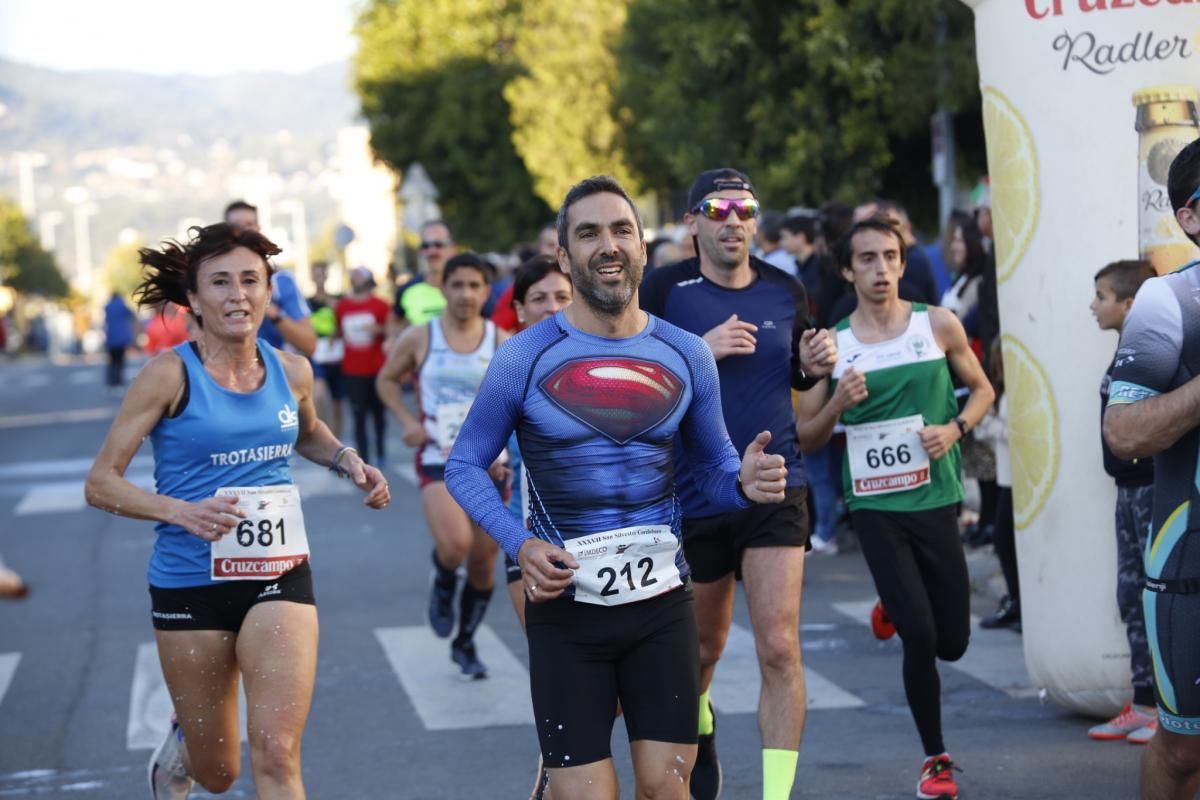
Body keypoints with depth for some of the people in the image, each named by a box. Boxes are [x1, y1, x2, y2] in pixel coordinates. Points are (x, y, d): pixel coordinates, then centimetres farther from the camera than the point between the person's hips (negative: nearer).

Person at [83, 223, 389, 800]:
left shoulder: (291, 372, 1)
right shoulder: (171, 374, -11)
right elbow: (101, 483, -10)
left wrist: (349, 463, 5)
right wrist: (181, 511, -25)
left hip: (279, 577, 2)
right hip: (190, 584, -2)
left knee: (276, 753, -16)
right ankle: (181, 743, 49)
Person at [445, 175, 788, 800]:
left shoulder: (685, 356, 2)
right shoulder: (526, 358, -7)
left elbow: (715, 465, 13)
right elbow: (465, 466, 1)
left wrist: (744, 482, -12)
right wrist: (520, 544, -15)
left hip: (662, 602, 2)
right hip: (566, 609, -2)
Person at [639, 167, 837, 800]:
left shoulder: (785, 292, 3)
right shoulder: (664, 289, -7)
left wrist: (815, 367, -3)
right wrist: (699, 350, -22)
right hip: (694, 496, -1)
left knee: (779, 647, -13)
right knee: (703, 648, 17)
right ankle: (699, 730, 50)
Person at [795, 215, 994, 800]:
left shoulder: (939, 325, -2)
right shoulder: (832, 344, -3)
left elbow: (982, 388, 12)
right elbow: (805, 439, 2)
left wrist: (955, 428, -8)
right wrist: (838, 404, -17)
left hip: (936, 498, 2)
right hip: (875, 505, -2)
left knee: (952, 643, 8)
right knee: (920, 639, -10)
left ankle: (895, 609, 43)